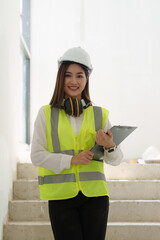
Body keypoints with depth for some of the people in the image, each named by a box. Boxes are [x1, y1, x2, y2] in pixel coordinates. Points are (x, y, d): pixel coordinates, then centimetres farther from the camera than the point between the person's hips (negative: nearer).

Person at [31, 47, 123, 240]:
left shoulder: (100, 115, 9)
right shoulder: (46, 114, 6)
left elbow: (116, 160, 8)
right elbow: (36, 155, -2)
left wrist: (109, 146, -15)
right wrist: (71, 160, -14)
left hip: (94, 195, 2)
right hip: (61, 195, -1)